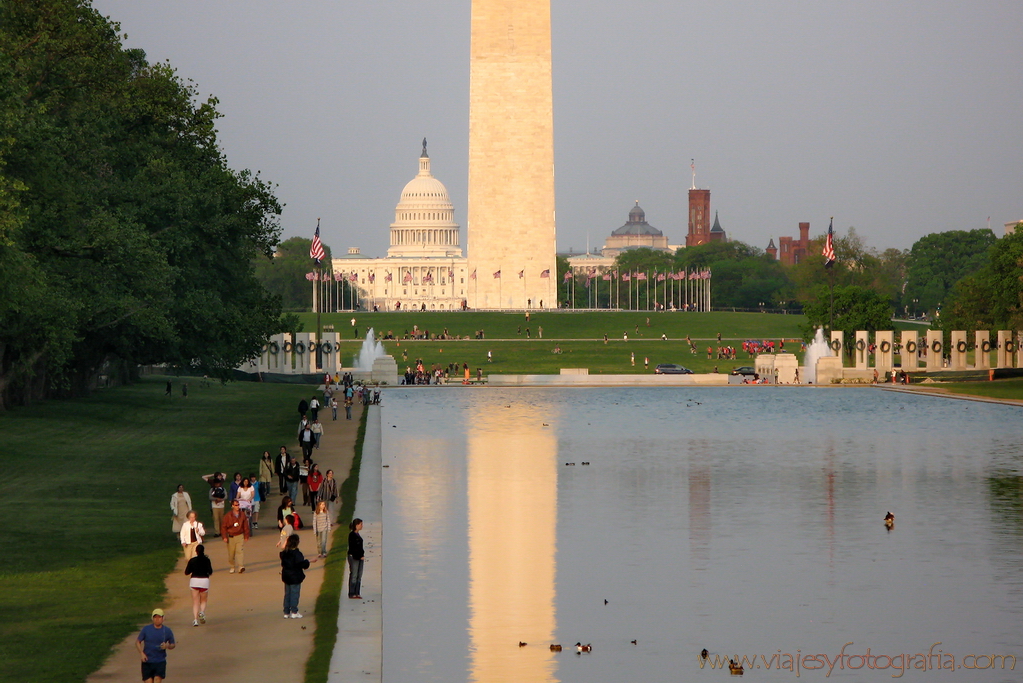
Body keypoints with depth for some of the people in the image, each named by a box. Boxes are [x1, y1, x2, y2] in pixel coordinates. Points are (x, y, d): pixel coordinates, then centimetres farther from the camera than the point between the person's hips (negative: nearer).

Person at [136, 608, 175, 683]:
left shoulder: (167, 631, 1)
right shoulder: (146, 629, 0)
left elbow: (173, 645, 12)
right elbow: (137, 642, 6)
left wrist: (167, 646, -12)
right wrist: (141, 653, -9)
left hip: (160, 661, 0)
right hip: (147, 661, 0)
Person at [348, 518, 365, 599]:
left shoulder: (357, 535, 13)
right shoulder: (352, 535, -13)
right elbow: (352, 548, -16)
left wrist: (362, 555, 6)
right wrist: (360, 556, -15)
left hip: (359, 557, 9)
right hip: (353, 557, -9)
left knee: (359, 576, 9)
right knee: (354, 575, -5)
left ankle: (357, 593, 13)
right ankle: (351, 594, 0)